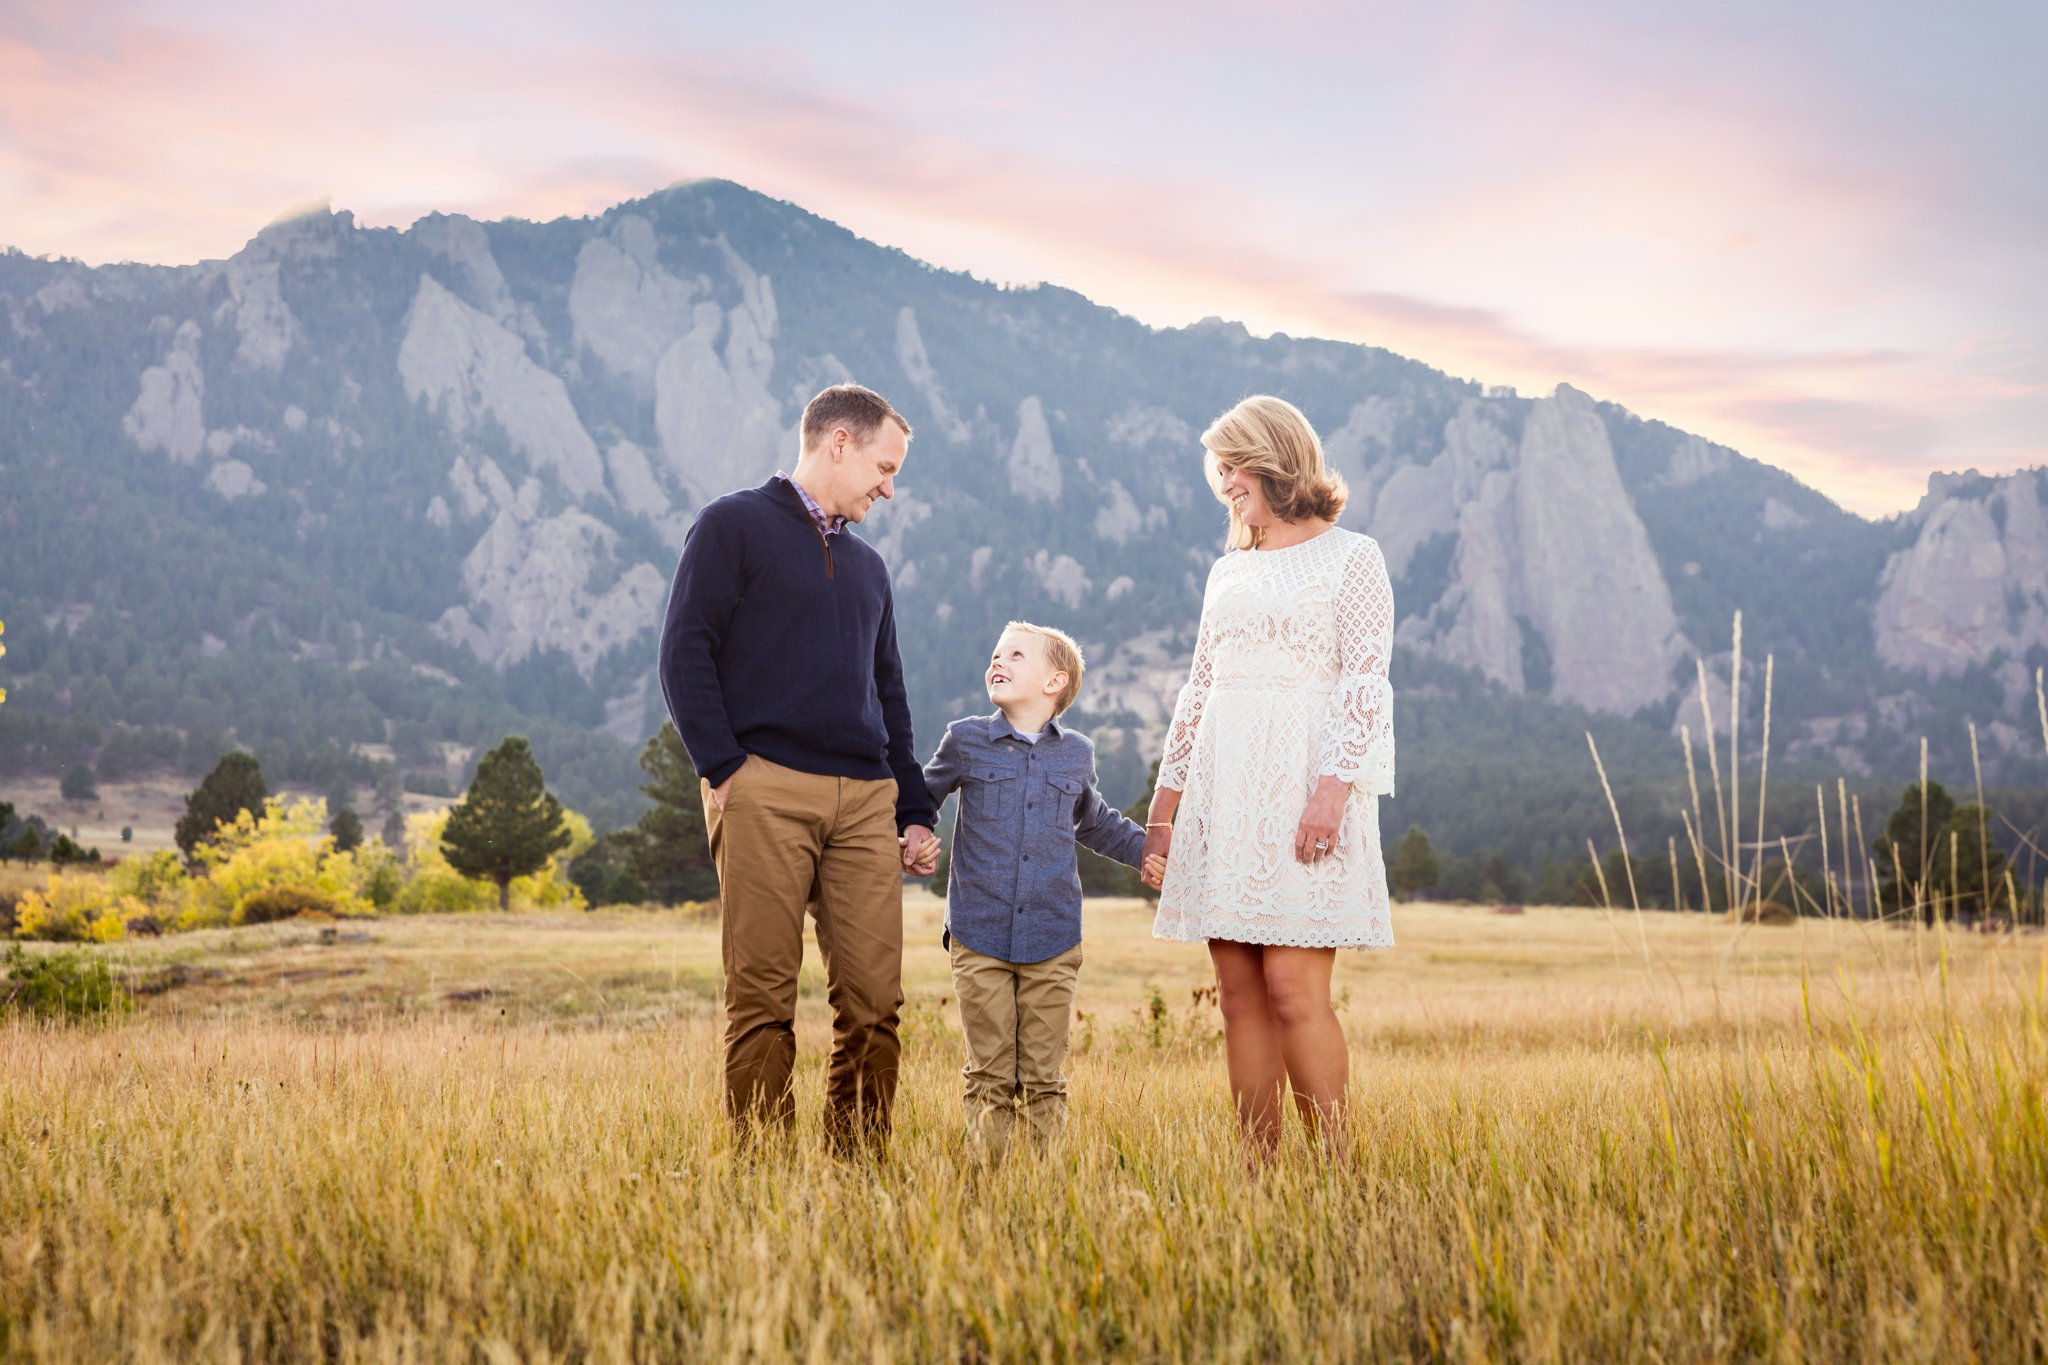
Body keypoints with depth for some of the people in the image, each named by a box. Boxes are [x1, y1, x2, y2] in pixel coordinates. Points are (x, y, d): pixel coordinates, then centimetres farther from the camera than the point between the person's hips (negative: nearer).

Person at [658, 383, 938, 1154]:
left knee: (874, 998, -1)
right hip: (766, 792, -6)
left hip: (865, 799, 6)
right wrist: (724, 769, -12)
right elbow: (685, 655, -2)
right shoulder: (735, 527, 6)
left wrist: (915, 809, 18)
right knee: (763, 998, -5)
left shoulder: (867, 566, 26)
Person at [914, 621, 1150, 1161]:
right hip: (979, 940, -1)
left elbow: (1094, 823, 29)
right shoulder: (966, 741, 4)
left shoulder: (1076, 753, 10)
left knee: (1044, 1079, 4)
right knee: (991, 1078, 1)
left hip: (1052, 943, 1)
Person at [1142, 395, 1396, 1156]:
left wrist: (1332, 791, -19)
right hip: (1223, 794, 6)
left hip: (1303, 787, -6)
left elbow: (1365, 682, -8)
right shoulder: (1229, 571, 19)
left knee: (1294, 990, -11)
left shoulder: (1350, 558, 1)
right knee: (1239, 992, 3)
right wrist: (1164, 806, 16)